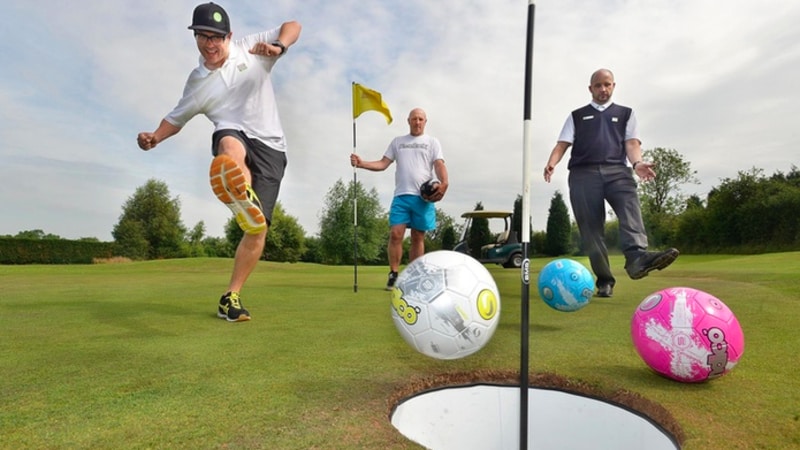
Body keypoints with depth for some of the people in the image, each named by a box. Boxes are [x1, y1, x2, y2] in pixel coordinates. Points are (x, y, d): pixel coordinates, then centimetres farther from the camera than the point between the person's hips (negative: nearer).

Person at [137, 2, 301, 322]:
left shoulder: (251, 48, 5)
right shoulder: (197, 83, 11)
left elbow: (293, 26, 7)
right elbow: (176, 119, 22)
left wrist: (278, 47, -14)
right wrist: (155, 137, 1)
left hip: (269, 147, -1)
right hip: (234, 139, 1)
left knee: (259, 228, -9)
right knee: (230, 144, -40)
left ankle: (231, 297, 2)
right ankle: (243, 197, -74)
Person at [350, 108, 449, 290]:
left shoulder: (432, 142, 11)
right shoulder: (397, 141, 18)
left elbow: (439, 165, -2)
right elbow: (383, 164, 12)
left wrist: (444, 183, -23)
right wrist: (362, 163, -5)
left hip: (423, 196, -1)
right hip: (401, 195, 1)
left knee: (418, 238, 3)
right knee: (395, 234, -10)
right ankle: (393, 275, 0)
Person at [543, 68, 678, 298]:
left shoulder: (625, 113, 27)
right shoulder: (577, 116, 26)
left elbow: (631, 142, 12)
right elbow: (563, 143, 12)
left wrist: (637, 162, -12)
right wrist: (551, 163, -11)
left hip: (616, 170, 0)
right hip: (583, 173, 0)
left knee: (630, 207, -30)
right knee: (591, 228, -7)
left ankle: (637, 258, -49)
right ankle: (604, 280, -2)